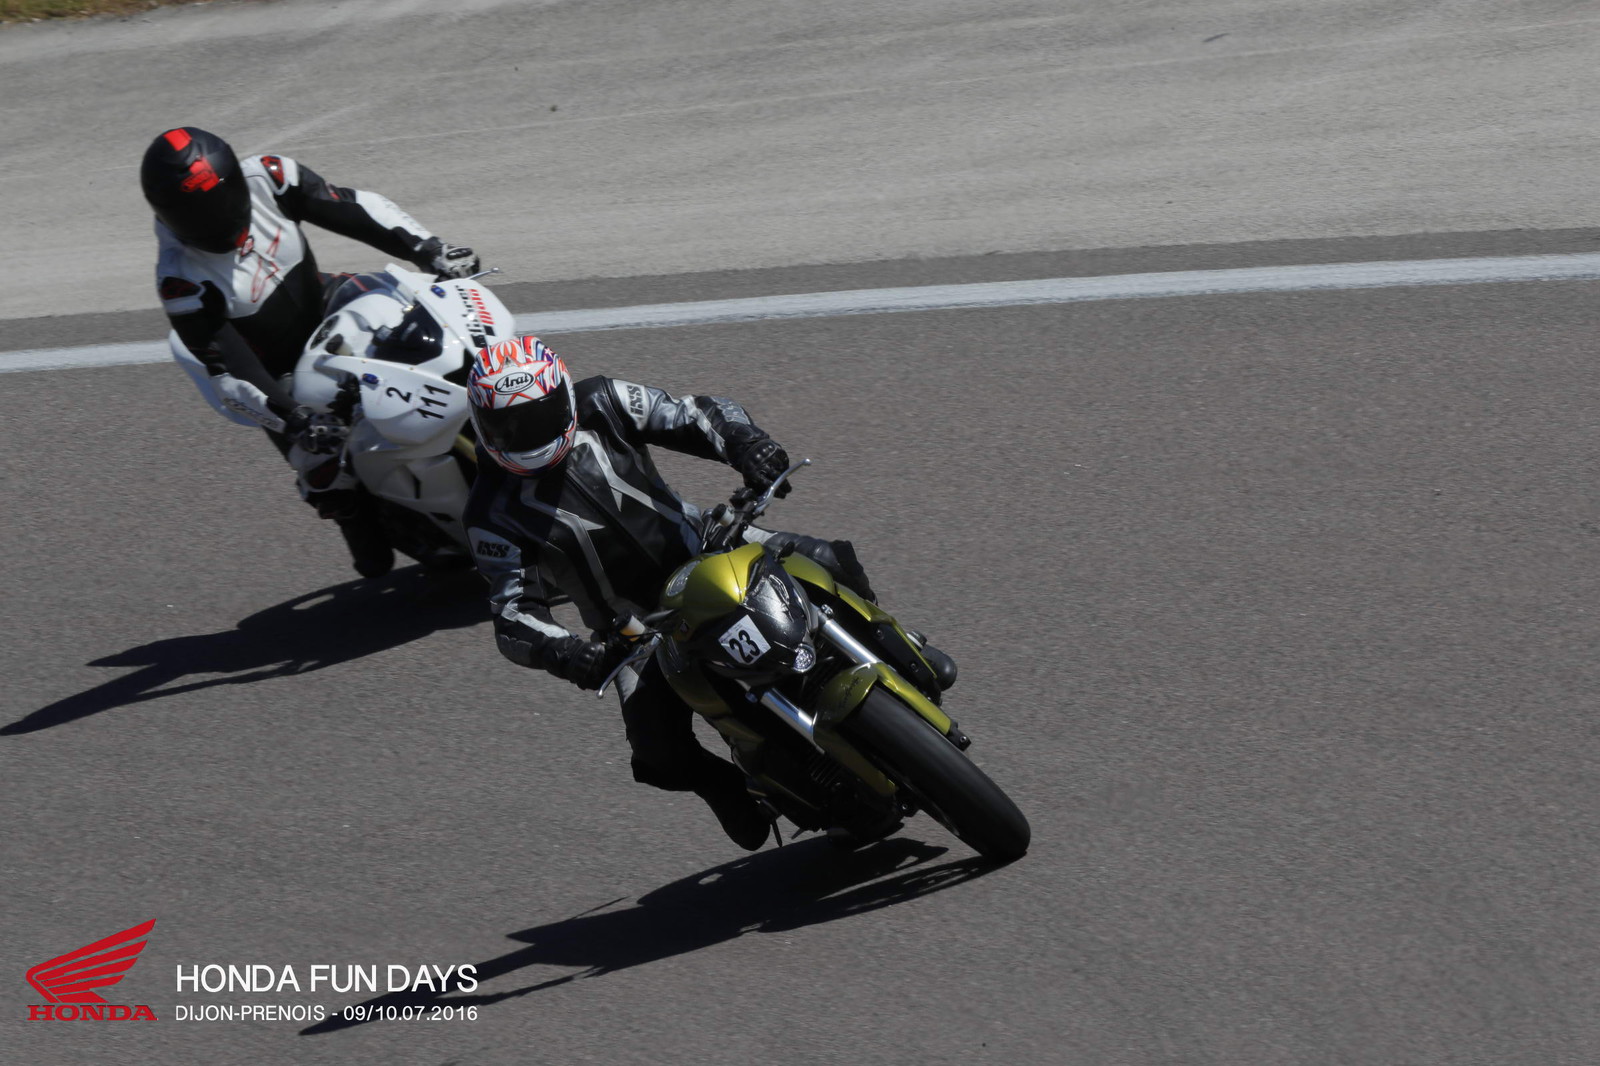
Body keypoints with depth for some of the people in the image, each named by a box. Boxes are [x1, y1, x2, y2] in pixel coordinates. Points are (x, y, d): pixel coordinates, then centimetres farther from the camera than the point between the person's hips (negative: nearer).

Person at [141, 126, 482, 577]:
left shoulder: (265, 178, -23)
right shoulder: (184, 282, -32)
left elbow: (351, 207, -17)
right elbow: (227, 372, -29)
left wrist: (429, 250, -26)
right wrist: (295, 421, -38)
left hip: (327, 308, 5)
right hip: (277, 374, -4)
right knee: (326, 470, -13)